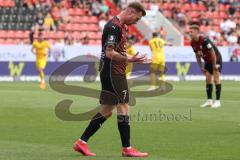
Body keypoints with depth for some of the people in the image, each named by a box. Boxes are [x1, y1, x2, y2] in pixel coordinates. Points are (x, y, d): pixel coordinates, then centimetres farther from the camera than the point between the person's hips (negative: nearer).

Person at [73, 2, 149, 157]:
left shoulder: (121, 26, 16)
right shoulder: (114, 26, -16)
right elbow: (109, 53, -23)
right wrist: (130, 60, -29)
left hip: (115, 73, 10)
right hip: (112, 73, -10)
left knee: (106, 111, 11)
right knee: (123, 108, -5)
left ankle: (82, 142, 14)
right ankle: (127, 148, 1)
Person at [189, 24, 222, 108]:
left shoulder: (204, 40, -30)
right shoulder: (193, 43, -5)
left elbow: (213, 53, -25)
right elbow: (197, 55, 8)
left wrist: (214, 66, -19)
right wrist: (201, 68, 7)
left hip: (216, 59, -7)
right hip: (207, 61, 7)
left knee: (216, 79, -12)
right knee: (208, 79, 2)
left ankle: (217, 101, -11)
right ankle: (209, 101, 6)